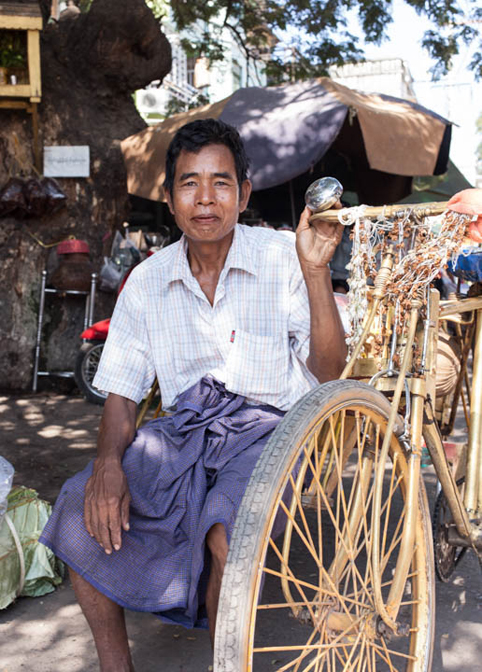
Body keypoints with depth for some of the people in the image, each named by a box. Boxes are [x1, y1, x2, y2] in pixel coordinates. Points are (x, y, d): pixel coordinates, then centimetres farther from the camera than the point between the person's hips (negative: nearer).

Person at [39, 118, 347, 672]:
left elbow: (328, 371, -6)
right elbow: (121, 394, 6)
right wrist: (108, 462, -15)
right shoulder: (147, 281, 6)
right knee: (80, 506, -18)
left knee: (227, 532, -33)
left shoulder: (282, 258, -4)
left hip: (270, 428, -3)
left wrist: (315, 272, -18)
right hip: (182, 431, 4)